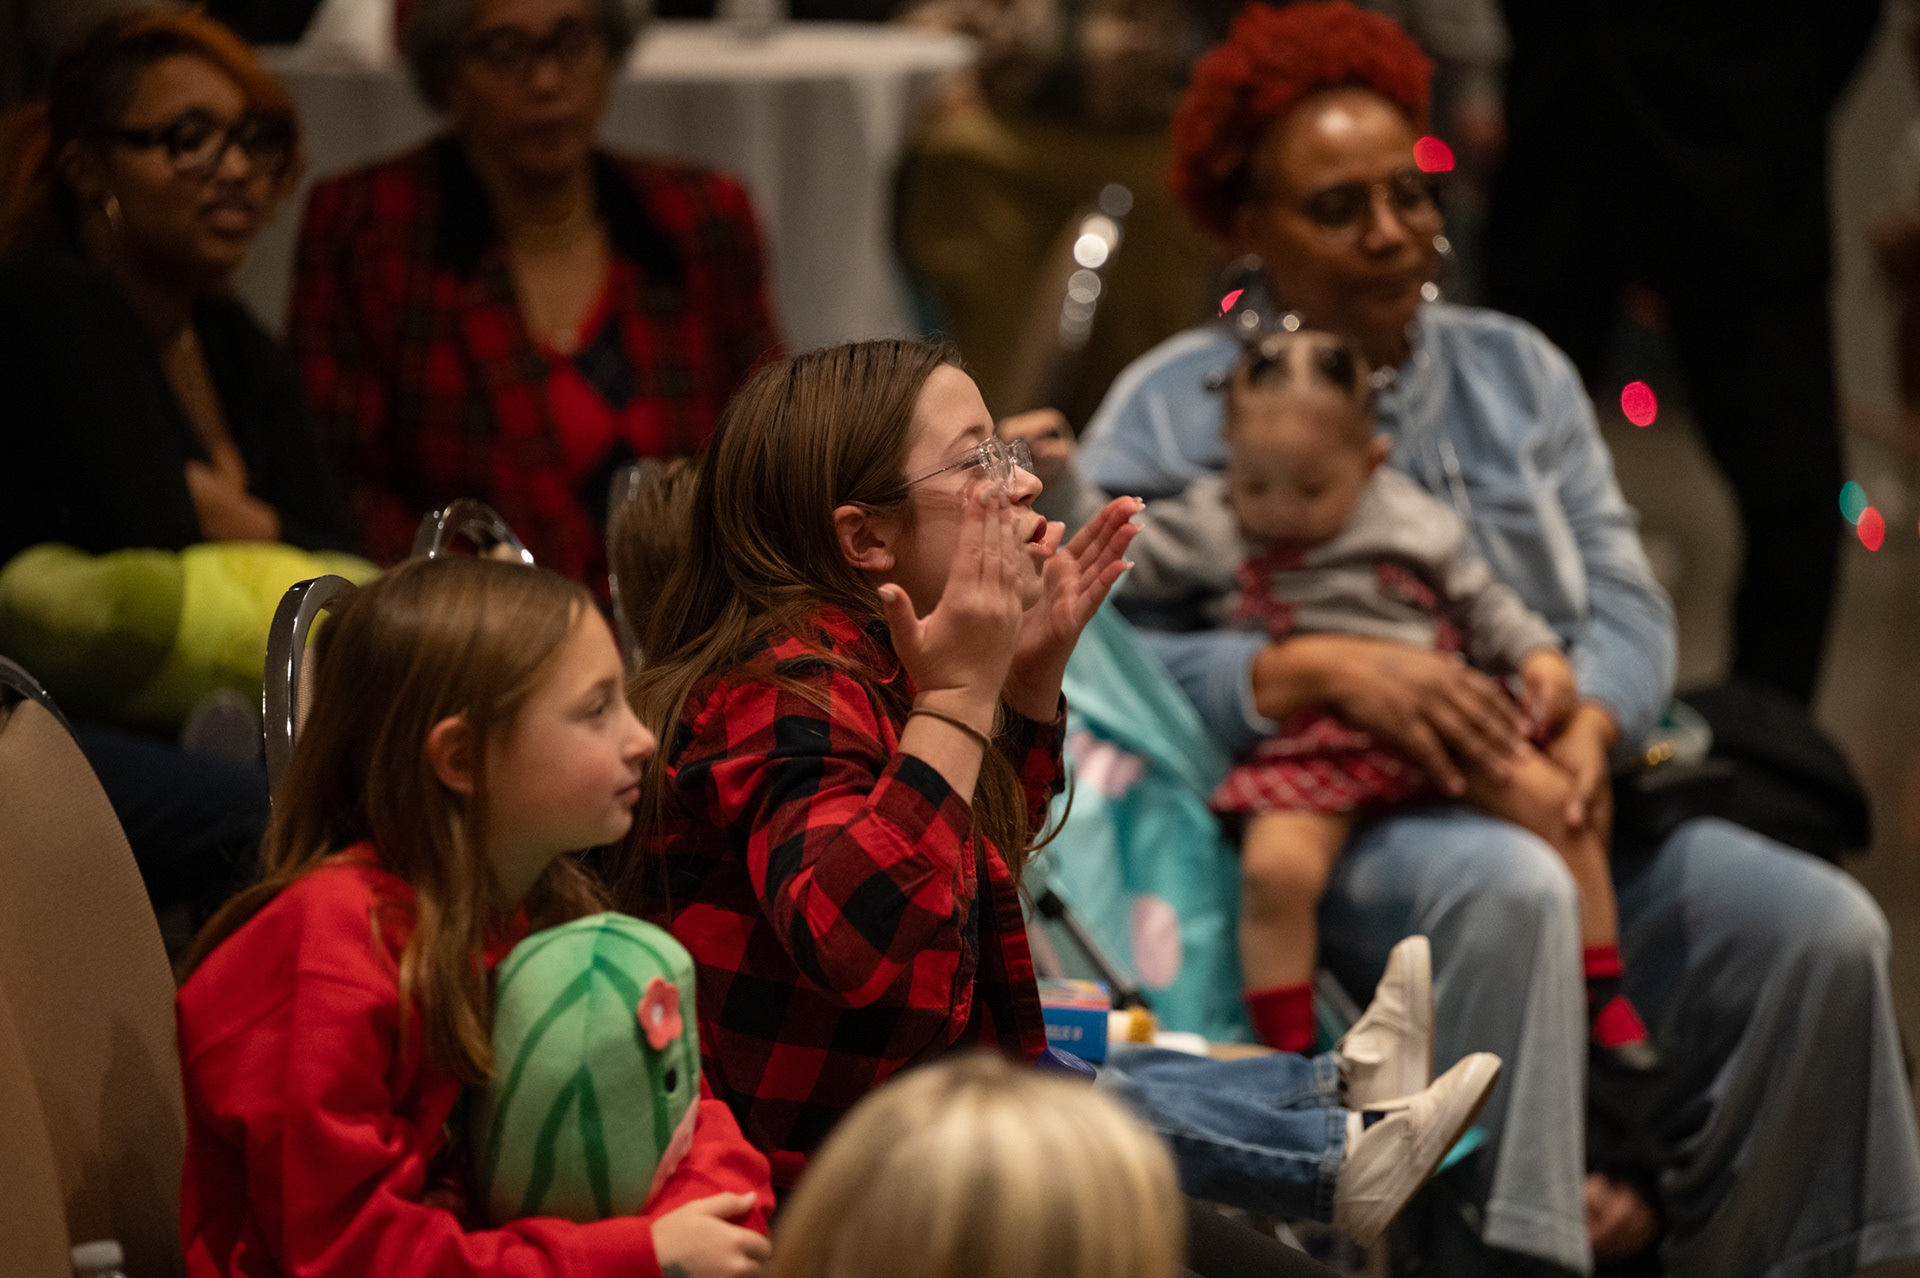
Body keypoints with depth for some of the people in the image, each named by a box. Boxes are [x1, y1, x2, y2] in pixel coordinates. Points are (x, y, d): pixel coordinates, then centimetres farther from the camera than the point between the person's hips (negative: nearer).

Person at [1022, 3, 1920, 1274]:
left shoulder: (1515, 370, 19)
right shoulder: (1173, 409, 4)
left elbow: (1625, 598, 10)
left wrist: (1595, 720, -12)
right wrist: (1318, 667, -24)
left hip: (1559, 802, 5)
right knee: (1511, 885, -39)